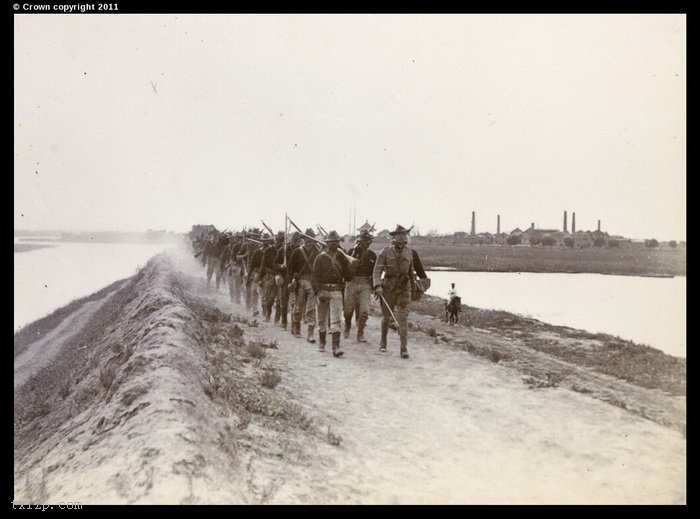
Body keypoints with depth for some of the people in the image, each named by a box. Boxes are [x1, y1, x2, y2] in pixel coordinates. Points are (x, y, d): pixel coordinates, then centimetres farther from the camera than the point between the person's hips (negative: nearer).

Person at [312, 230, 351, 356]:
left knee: (336, 320, -9)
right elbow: (314, 276, -4)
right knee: (322, 319, 11)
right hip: (323, 291, -1)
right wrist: (318, 292, -14)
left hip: (336, 292, 1)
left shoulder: (341, 258, 6)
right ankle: (321, 343, 30)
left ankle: (336, 347, -14)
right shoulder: (321, 257, -1)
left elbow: (348, 276, 2)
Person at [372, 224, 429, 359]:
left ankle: (404, 348, -8)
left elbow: (411, 270, 16)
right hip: (388, 288, -1)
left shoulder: (410, 253, 3)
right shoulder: (385, 252, -6)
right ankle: (383, 341, 36)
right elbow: (377, 271, -10)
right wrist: (378, 286, -24)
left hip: (404, 289, 1)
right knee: (386, 317, 13)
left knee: (403, 318, -8)